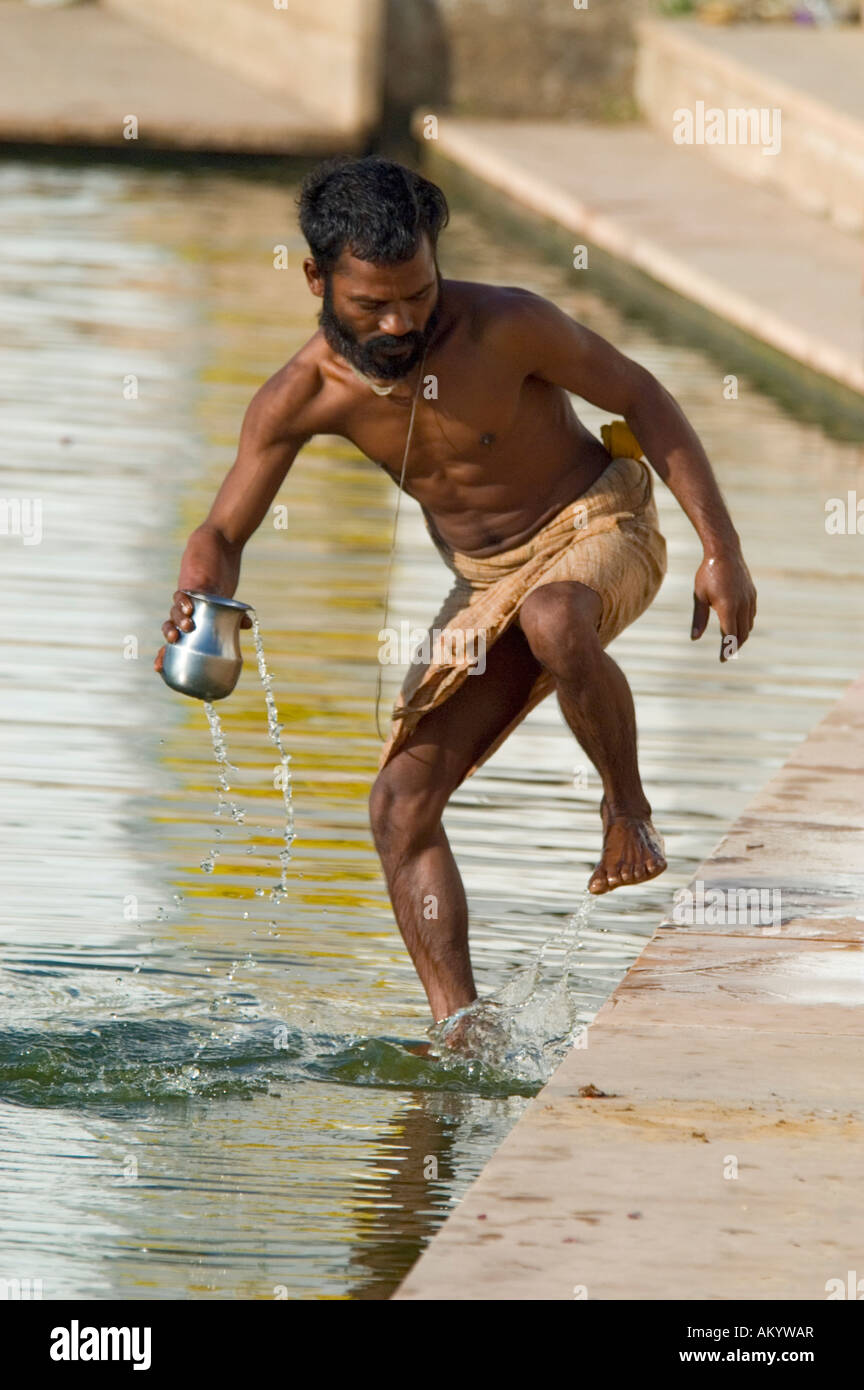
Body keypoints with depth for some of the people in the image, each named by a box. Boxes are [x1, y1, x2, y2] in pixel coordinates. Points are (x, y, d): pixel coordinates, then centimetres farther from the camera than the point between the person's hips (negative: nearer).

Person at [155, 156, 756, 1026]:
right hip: (487, 583, 5)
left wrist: (722, 551, -16)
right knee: (403, 800, -8)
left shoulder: (504, 326, -25)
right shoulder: (303, 397, -15)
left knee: (554, 623, -41)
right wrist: (195, 608, -30)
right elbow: (221, 535, -6)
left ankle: (628, 808, -15)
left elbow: (642, 399, -13)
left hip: (599, 528, -5)